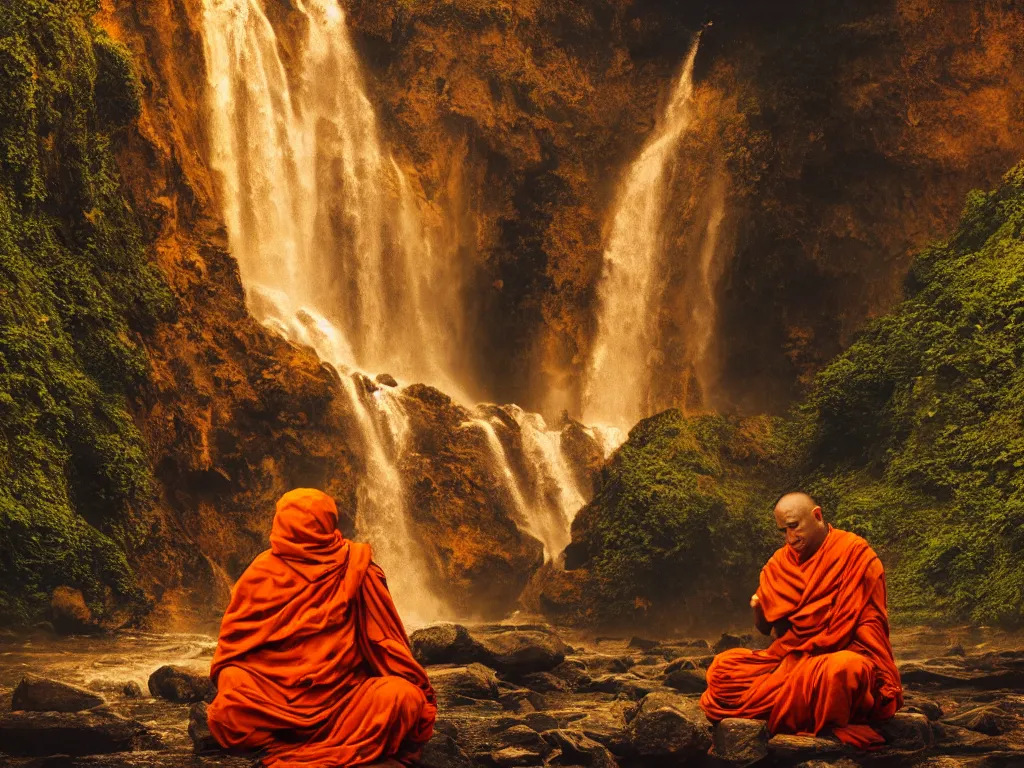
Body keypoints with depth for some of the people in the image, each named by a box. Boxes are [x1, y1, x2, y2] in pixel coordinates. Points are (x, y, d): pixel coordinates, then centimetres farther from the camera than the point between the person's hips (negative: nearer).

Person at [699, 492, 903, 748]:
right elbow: (765, 626, 11)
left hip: (844, 656, -6)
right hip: (790, 657, 6)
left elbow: (870, 622, -9)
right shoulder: (781, 561, 10)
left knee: (842, 669, -41)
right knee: (723, 667, -12)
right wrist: (758, 608, -12)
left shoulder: (855, 552, -5)